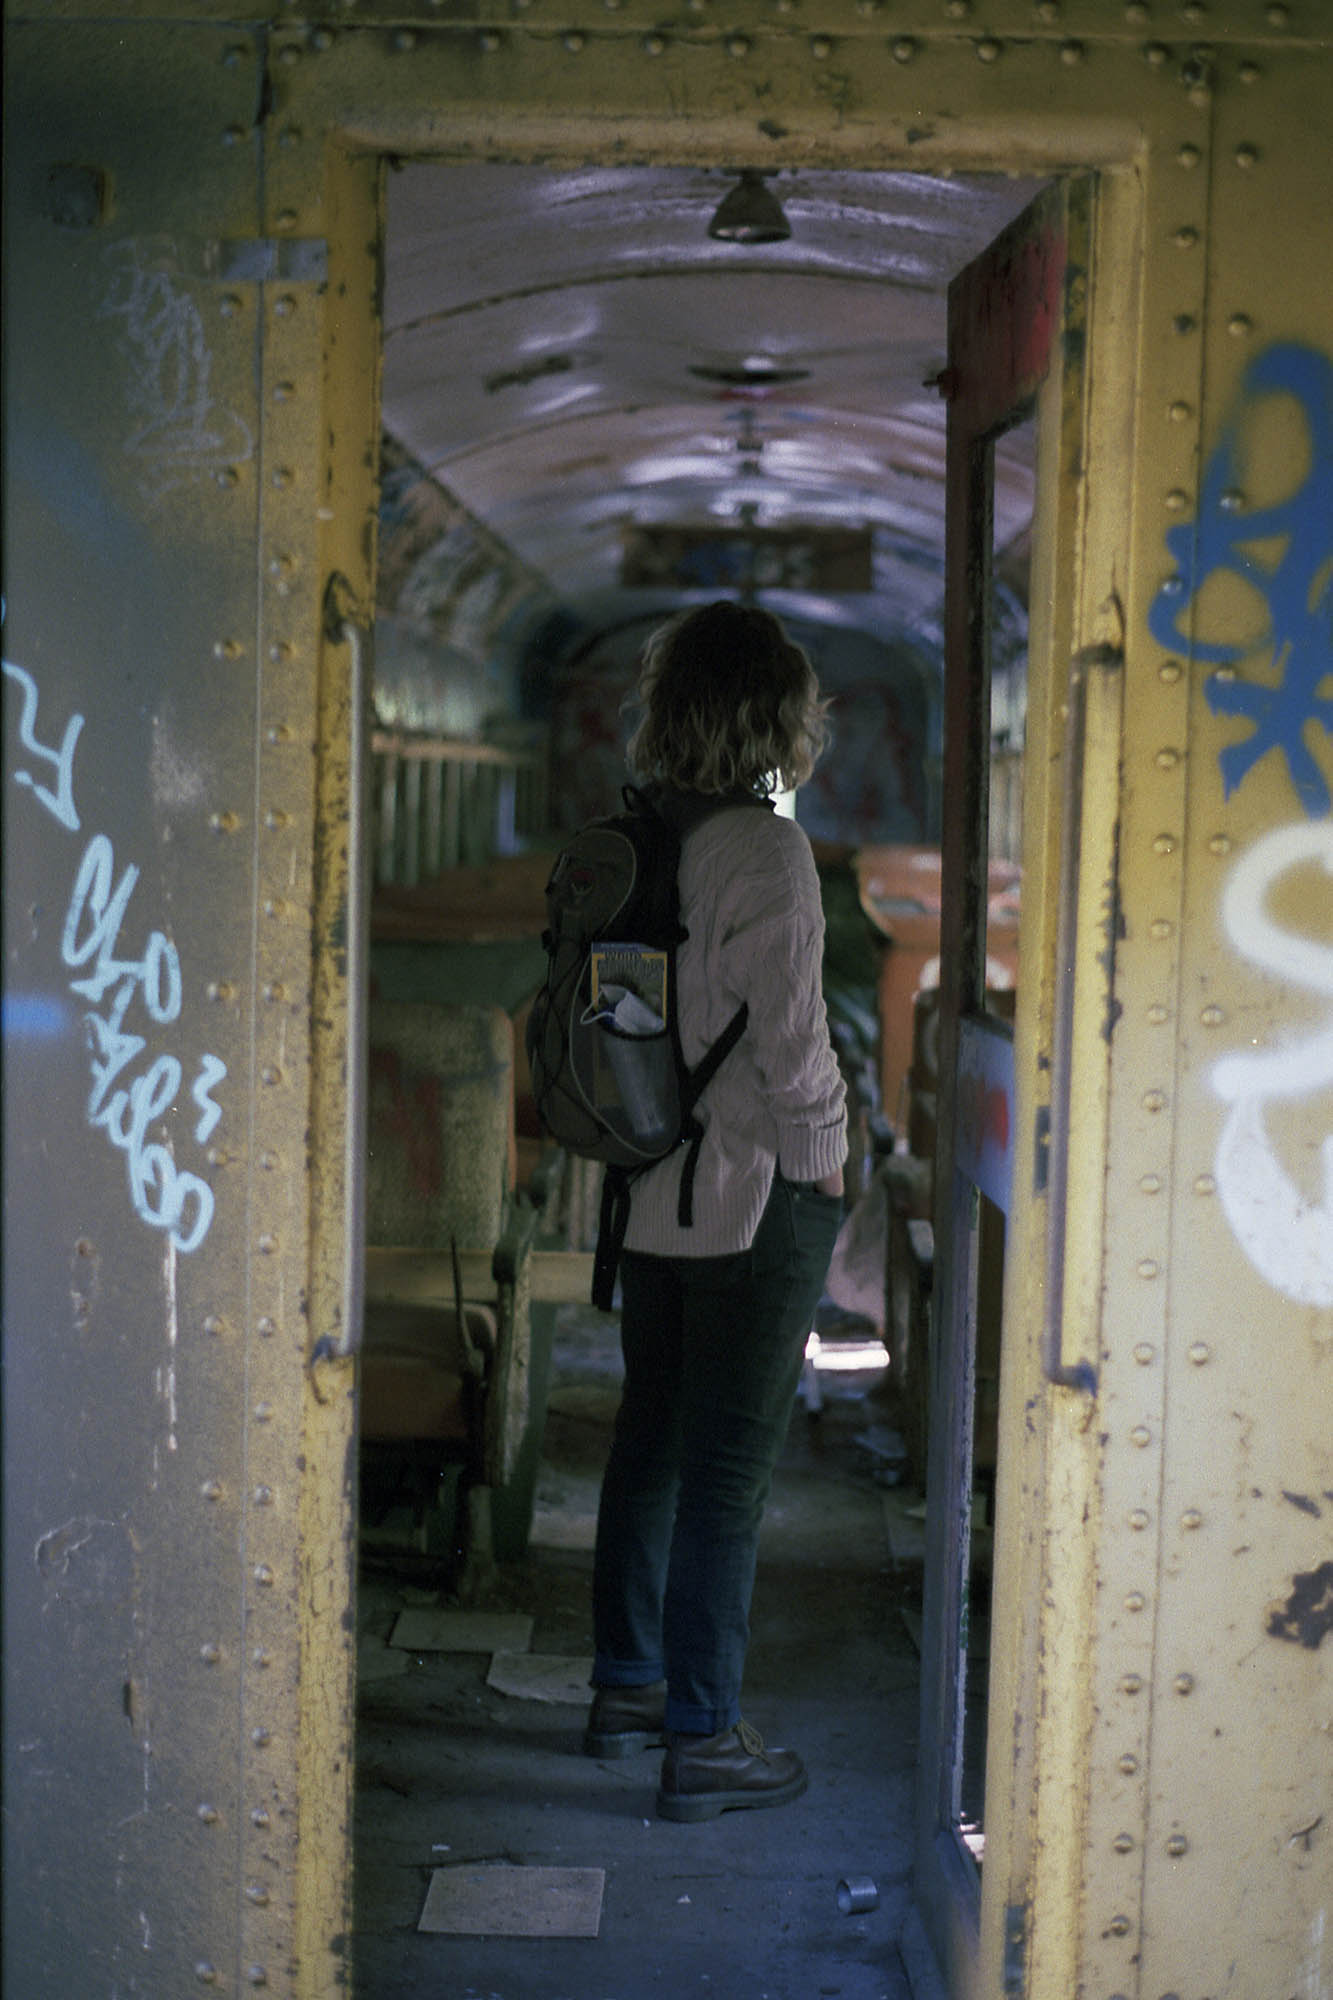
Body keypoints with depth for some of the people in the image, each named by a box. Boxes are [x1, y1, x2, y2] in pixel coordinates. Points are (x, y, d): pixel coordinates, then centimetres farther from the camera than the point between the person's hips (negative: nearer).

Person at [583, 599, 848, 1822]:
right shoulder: (766, 850, -18)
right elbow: (788, 1039, -18)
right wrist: (824, 1166, -5)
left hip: (653, 1197, 7)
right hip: (758, 1198, -7)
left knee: (652, 1443, 18)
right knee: (729, 1472, 0)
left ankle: (627, 1688, 31)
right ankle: (702, 1742, 7)